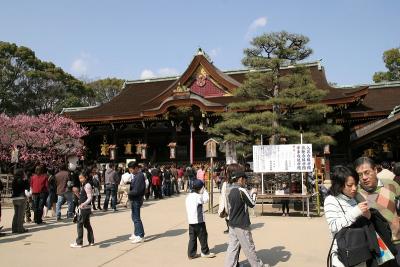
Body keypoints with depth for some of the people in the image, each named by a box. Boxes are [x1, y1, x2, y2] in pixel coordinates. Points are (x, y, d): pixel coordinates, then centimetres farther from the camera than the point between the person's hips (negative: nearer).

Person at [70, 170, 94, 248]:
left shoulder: (87, 186, -16)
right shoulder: (83, 185, 13)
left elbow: (90, 197, -23)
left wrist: (84, 204, -37)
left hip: (84, 208, -10)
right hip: (82, 207, 10)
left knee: (79, 224, -5)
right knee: (87, 224, 13)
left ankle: (79, 243, 1)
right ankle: (91, 241, 20)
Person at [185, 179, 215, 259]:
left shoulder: (188, 196, 9)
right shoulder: (198, 196, -17)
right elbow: (206, 199, -5)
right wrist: (205, 191, 1)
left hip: (190, 221, 7)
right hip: (199, 221, -7)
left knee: (192, 238, 11)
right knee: (203, 236, 8)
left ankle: (191, 254, 14)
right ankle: (205, 252, 19)